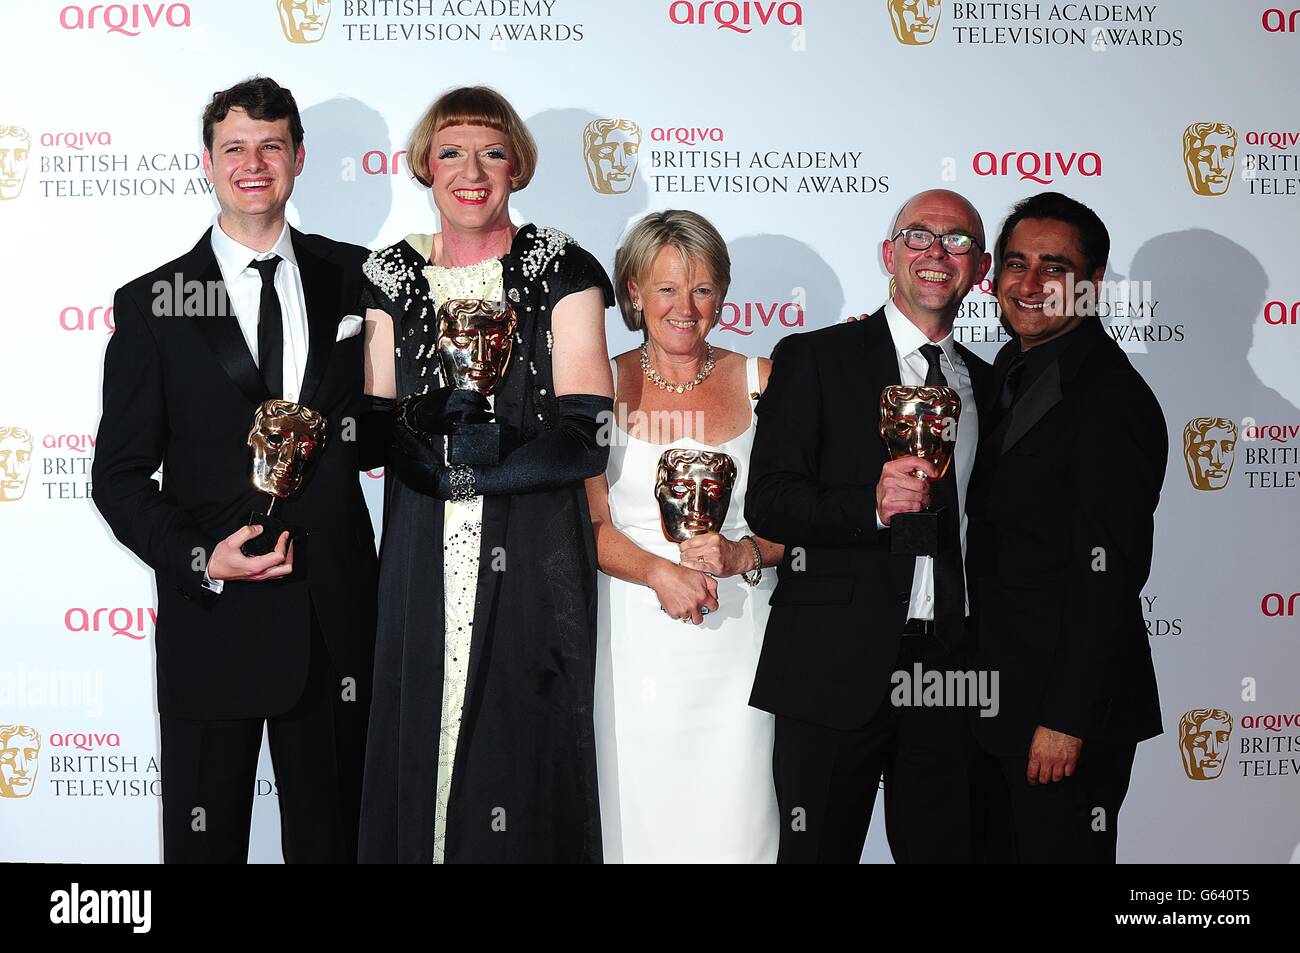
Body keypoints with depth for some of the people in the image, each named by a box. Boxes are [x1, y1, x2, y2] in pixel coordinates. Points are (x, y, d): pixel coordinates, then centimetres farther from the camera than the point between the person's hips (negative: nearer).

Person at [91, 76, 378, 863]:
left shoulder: (353, 277, 4)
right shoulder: (152, 303, -1)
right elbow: (120, 474, -1)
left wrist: (329, 435, -9)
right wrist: (200, 559, -16)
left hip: (336, 618, 2)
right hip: (211, 618, -1)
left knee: (332, 834, 14)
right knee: (204, 838, 12)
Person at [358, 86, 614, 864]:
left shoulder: (561, 270, -1)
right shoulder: (393, 277, 9)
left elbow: (584, 435, -10)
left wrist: (445, 447, -17)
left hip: (532, 561, -2)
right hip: (424, 563, 3)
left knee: (525, 757, 1)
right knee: (422, 747, 6)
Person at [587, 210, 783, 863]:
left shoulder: (760, 381, 7)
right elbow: (590, 522, 1)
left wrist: (740, 554, -11)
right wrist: (660, 572, -15)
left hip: (738, 632, 1)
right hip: (636, 633, -1)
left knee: (734, 825, 0)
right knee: (642, 819, 1)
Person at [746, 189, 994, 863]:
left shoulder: (987, 385, 16)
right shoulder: (813, 359, 1)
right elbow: (767, 502, -7)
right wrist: (871, 505, -23)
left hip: (951, 673, 4)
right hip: (836, 673, -4)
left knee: (945, 847, 10)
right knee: (818, 851, 4)